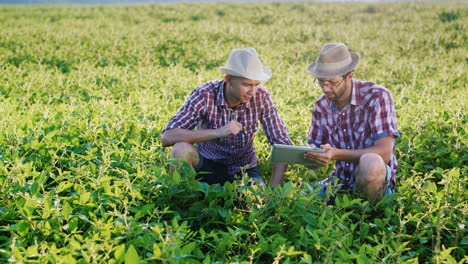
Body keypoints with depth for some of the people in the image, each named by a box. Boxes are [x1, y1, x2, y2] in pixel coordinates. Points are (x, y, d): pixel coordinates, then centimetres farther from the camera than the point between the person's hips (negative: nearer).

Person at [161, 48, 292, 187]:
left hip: (244, 169, 1)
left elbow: (284, 145, -11)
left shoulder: (261, 97, -15)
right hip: (208, 165, 0)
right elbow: (167, 137, -30)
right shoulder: (204, 95, -20)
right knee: (181, 148, -30)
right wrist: (218, 132, -39)